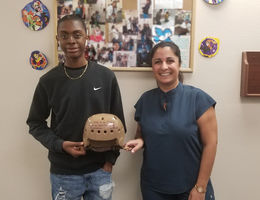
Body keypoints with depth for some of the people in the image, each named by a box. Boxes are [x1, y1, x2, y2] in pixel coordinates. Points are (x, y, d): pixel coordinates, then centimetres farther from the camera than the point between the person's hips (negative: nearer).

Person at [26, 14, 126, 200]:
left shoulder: (106, 76, -5)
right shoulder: (48, 81, -5)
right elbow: (35, 123, 3)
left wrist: (110, 159, -1)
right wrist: (59, 145, -12)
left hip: (99, 170, 1)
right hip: (63, 172, 0)